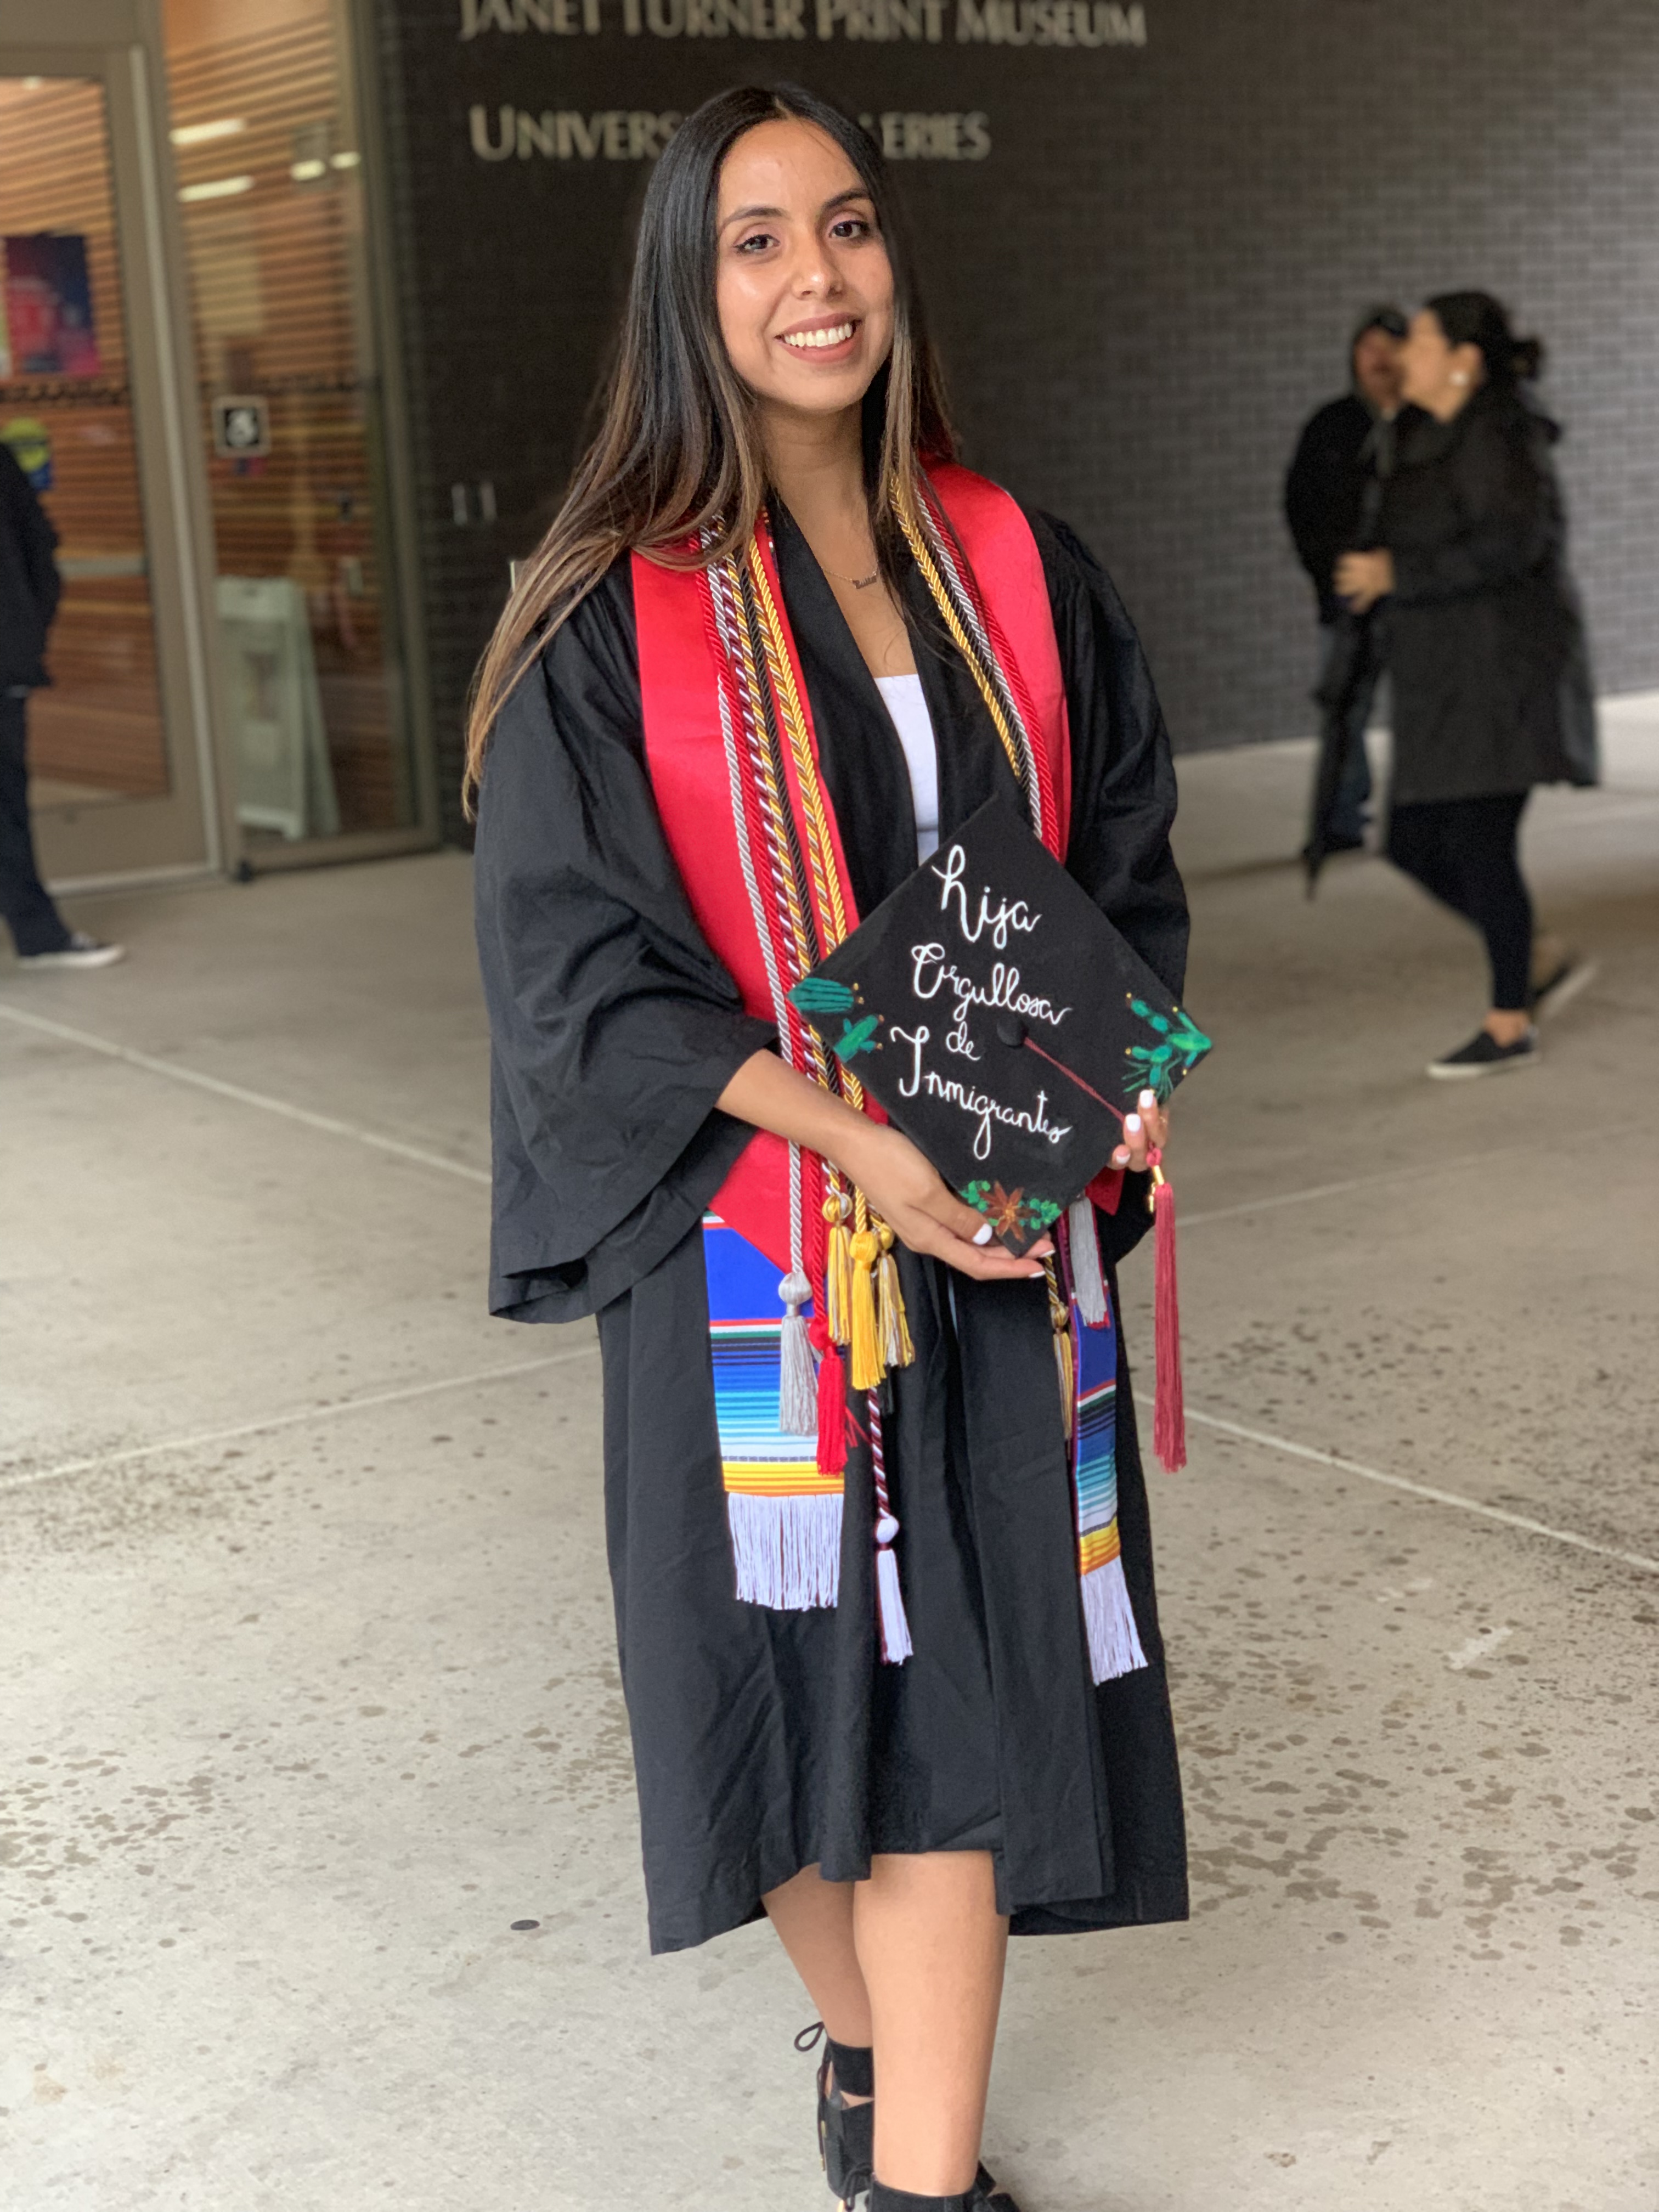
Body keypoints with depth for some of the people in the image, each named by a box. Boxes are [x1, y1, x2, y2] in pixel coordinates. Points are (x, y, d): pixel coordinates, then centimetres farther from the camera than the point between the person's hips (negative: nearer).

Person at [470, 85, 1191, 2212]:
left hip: (998, 1232, 3)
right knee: (798, 1674, 9)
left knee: (969, 1692, 0)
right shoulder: (611, 618, -7)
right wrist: (857, 1137, -20)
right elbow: (569, 963, -10)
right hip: (751, 1237, -2)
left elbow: (1126, 862, 13)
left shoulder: (1014, 570, 5)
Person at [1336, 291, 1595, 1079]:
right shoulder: (1435, 439, 15)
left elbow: (1509, 542, -27)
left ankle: (1509, 1027, 9)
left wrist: (1399, 573, -23)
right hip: (1449, 685, 10)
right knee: (1416, 846, 9)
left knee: (1479, 847, -5)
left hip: (1503, 673, -10)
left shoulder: (1497, 436, -14)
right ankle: (1543, 961, 23)